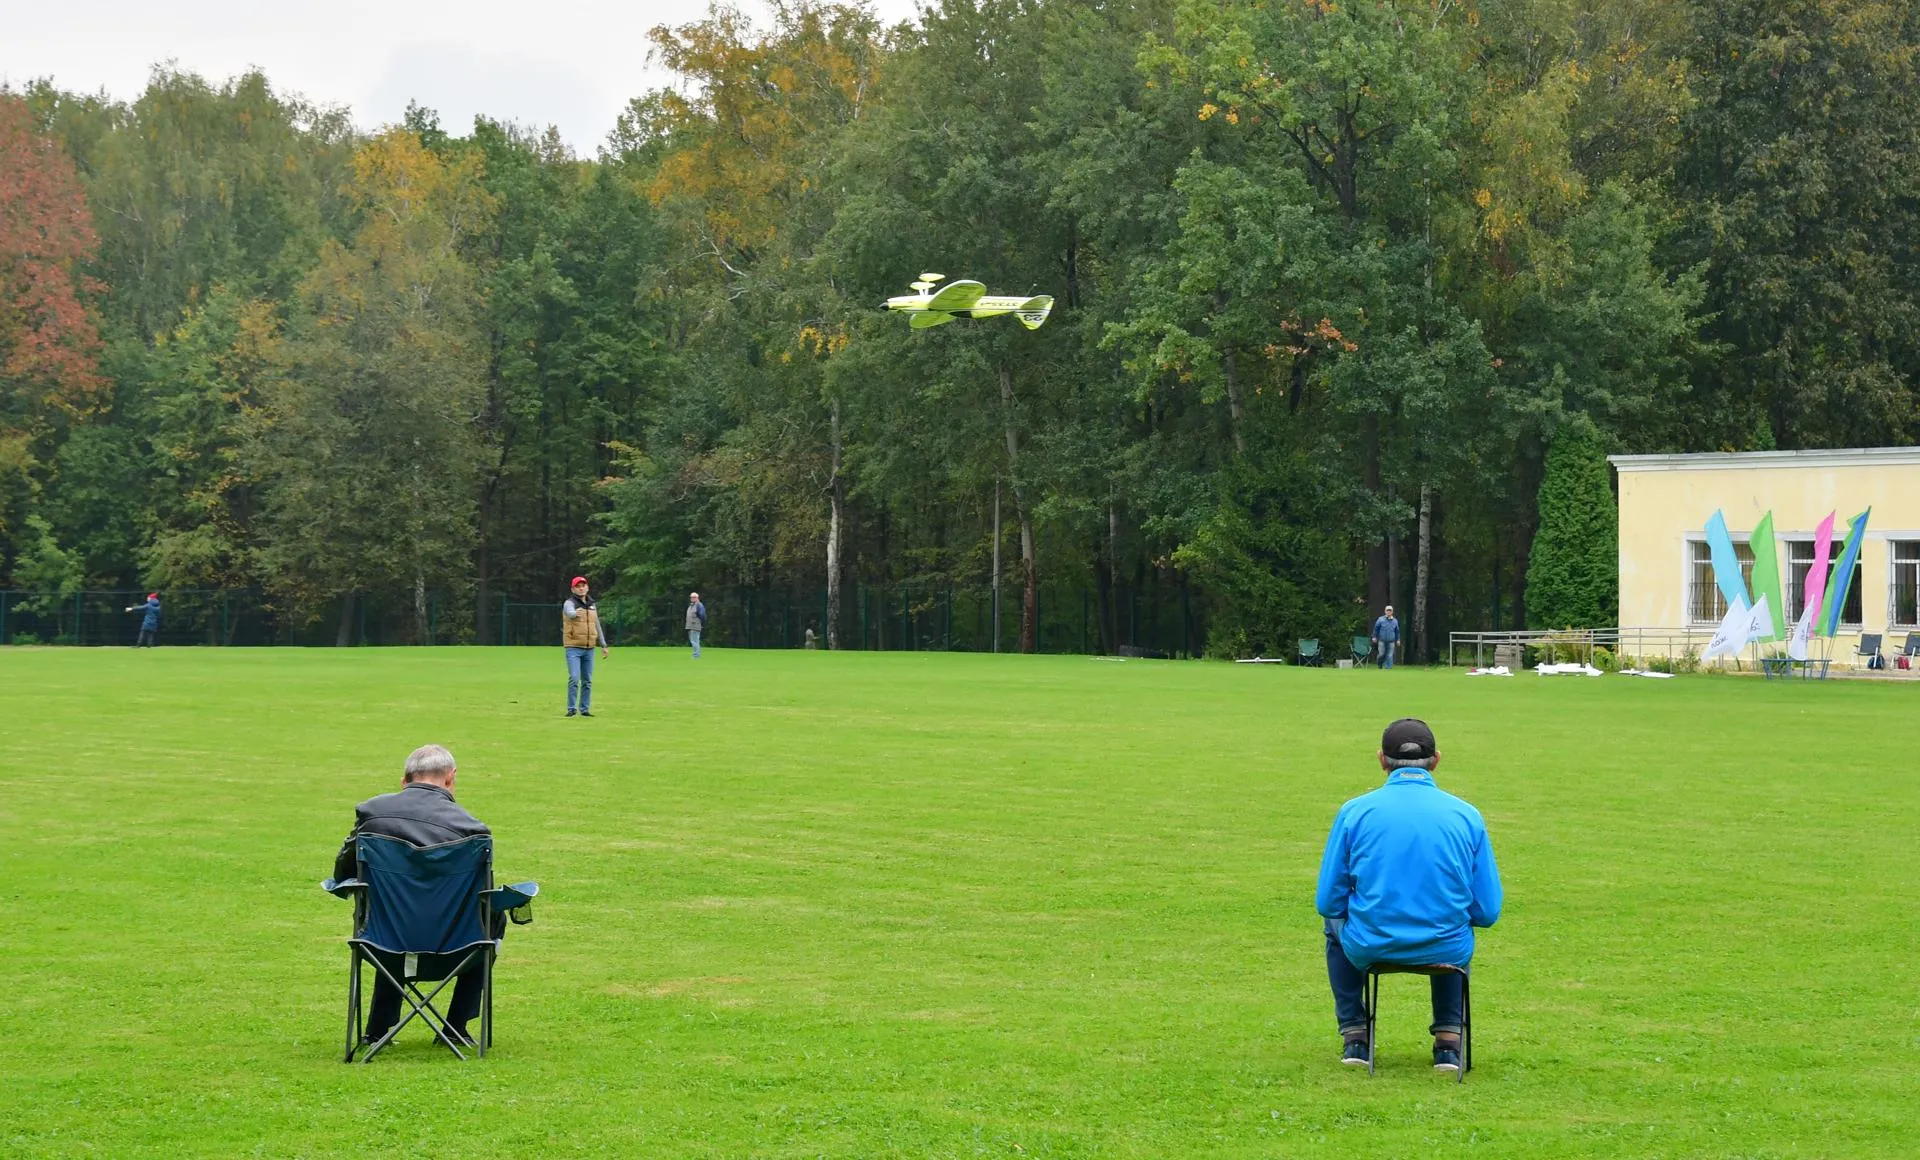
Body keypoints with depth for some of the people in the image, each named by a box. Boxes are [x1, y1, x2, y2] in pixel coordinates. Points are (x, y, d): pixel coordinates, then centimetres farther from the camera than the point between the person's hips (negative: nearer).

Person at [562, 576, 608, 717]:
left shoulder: (592, 605, 12)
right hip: (573, 648, -6)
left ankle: (585, 709, 13)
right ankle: (571, 709, -8)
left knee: (587, 681, 6)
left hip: (589, 649, 6)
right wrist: (575, 613, -57)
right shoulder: (570, 603, -7)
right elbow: (569, 612, -32)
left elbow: (597, 626, 20)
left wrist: (603, 645, 18)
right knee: (574, 678, -13)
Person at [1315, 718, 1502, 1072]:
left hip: (1371, 949, -1)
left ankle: (1355, 1037, 31)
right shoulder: (1466, 815, -3)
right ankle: (1448, 1040, 26)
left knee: (1336, 924, 35)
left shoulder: (1355, 811, -5)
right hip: (1447, 953, 1)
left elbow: (1328, 902, 0)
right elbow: (1487, 911, 0)